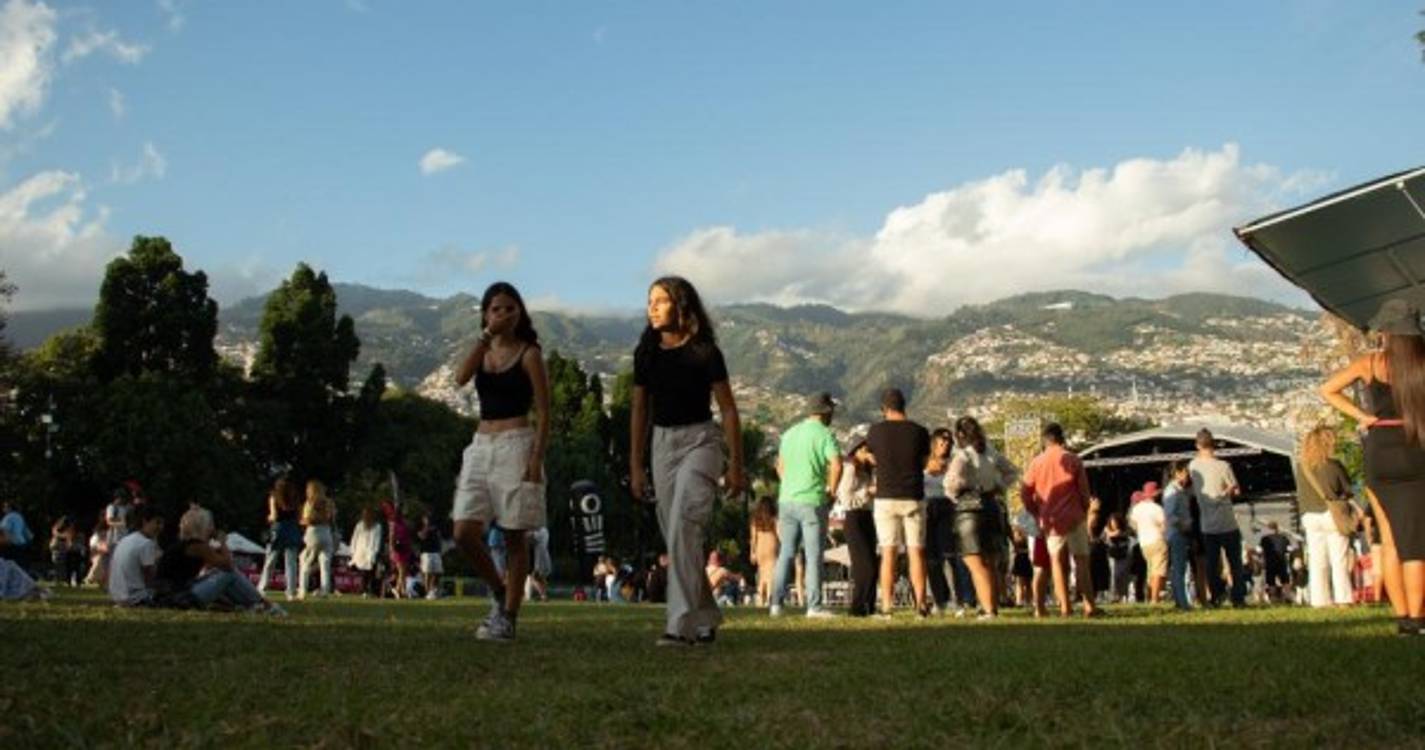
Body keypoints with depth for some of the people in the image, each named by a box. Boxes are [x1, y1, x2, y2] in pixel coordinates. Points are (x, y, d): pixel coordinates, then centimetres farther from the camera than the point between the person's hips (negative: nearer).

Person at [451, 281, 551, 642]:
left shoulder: (529, 354, -1)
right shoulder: (483, 352, 13)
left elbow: (543, 413, -5)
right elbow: (461, 378, -9)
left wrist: (537, 459, -13)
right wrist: (485, 338, -9)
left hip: (516, 445, -5)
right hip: (481, 446, 5)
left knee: (514, 537, 0)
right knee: (464, 533, -4)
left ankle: (508, 617, 8)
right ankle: (499, 592, 18)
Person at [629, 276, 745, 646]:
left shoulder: (703, 352, -9)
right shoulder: (646, 352, 6)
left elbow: (728, 410, -5)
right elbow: (640, 410, 12)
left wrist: (735, 465, -7)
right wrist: (636, 467, 10)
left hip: (699, 440, -6)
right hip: (662, 442, 6)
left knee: (683, 527, -19)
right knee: (676, 536, 9)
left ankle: (681, 624, -18)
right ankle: (706, 619, 22)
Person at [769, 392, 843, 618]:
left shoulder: (789, 433, 14)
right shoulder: (824, 434, -7)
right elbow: (836, 465, -18)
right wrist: (831, 491, -6)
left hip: (786, 500, 6)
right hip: (812, 501, -6)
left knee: (785, 553, 11)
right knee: (814, 555, 0)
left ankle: (776, 603, 9)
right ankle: (814, 606, 0)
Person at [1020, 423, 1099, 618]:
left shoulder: (1037, 462, 0)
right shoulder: (1073, 460, -3)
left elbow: (1025, 493, 1)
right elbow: (1084, 491, -1)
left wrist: (1037, 513, 14)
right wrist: (1084, 512, 15)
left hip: (1050, 520, 2)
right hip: (1074, 518, -1)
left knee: (1057, 561, 6)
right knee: (1081, 560, 2)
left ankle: (1065, 606, 2)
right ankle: (1089, 605, -3)